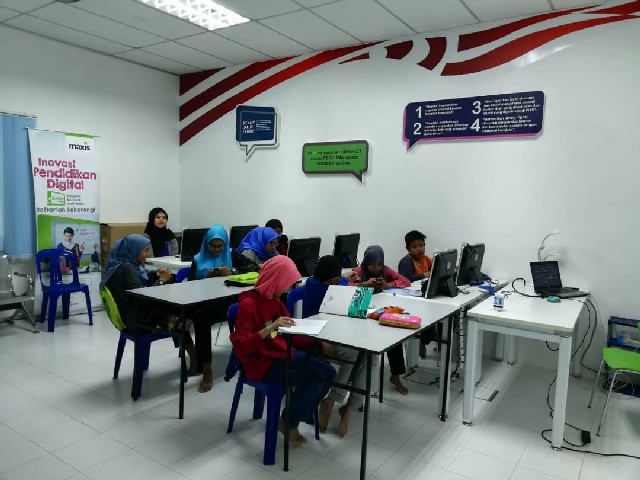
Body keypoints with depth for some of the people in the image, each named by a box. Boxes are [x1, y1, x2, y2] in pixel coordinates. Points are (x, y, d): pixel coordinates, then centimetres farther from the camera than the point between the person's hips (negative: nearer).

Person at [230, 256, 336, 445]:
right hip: (261, 362, -8)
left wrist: (318, 343, 2)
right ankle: (288, 423, 3)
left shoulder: (274, 300, 7)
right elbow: (240, 347, -24)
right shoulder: (248, 303, -18)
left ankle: (298, 414, 12)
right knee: (315, 378, -21)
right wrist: (270, 328, -36)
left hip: (282, 353, 8)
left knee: (328, 373, -4)